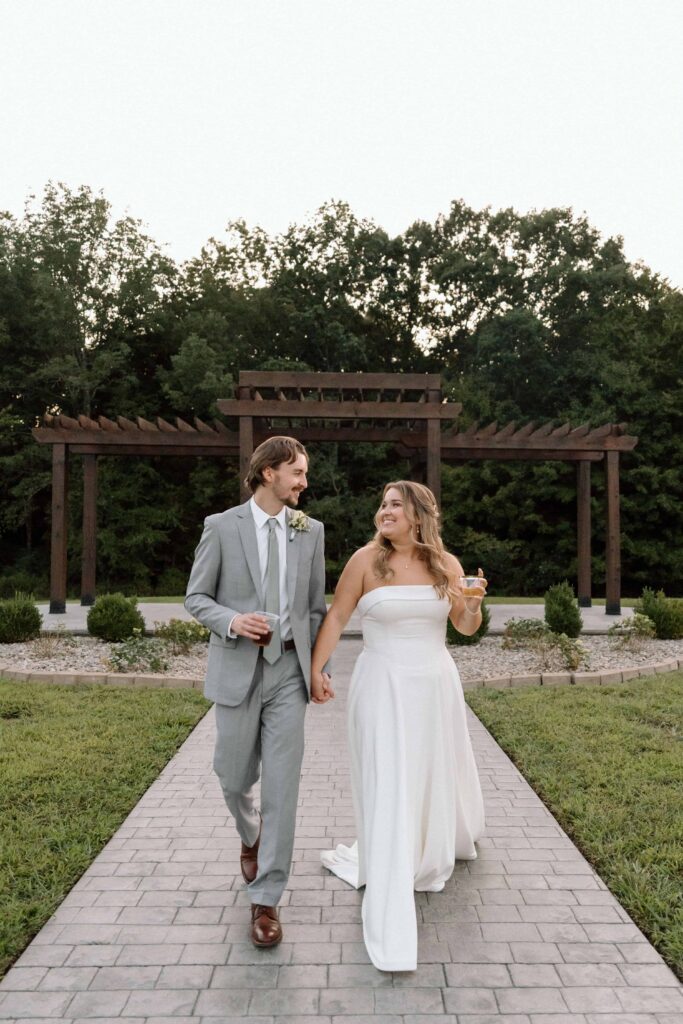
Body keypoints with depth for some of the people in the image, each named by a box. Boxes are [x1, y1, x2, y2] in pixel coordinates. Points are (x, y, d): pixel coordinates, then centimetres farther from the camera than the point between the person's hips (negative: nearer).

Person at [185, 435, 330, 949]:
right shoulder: (221, 526, -3)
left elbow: (316, 605, 10)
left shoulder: (311, 531, 4)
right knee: (234, 778, 13)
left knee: (282, 786, -2)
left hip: (289, 671, 1)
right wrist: (231, 621, -19)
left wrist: (320, 666, 9)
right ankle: (252, 838, 47)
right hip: (237, 670, -1)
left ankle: (266, 901, 12)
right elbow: (196, 597, 1)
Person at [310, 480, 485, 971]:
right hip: (383, 687, -3)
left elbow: (466, 628, 7)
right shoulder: (367, 559, -8)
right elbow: (336, 617, -3)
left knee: (438, 773, 21)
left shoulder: (446, 563, 0)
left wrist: (473, 606, -14)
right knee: (387, 787, -2)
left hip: (436, 685, 4)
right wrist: (316, 669, -7)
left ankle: (438, 848, 55)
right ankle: (391, 920, 11)